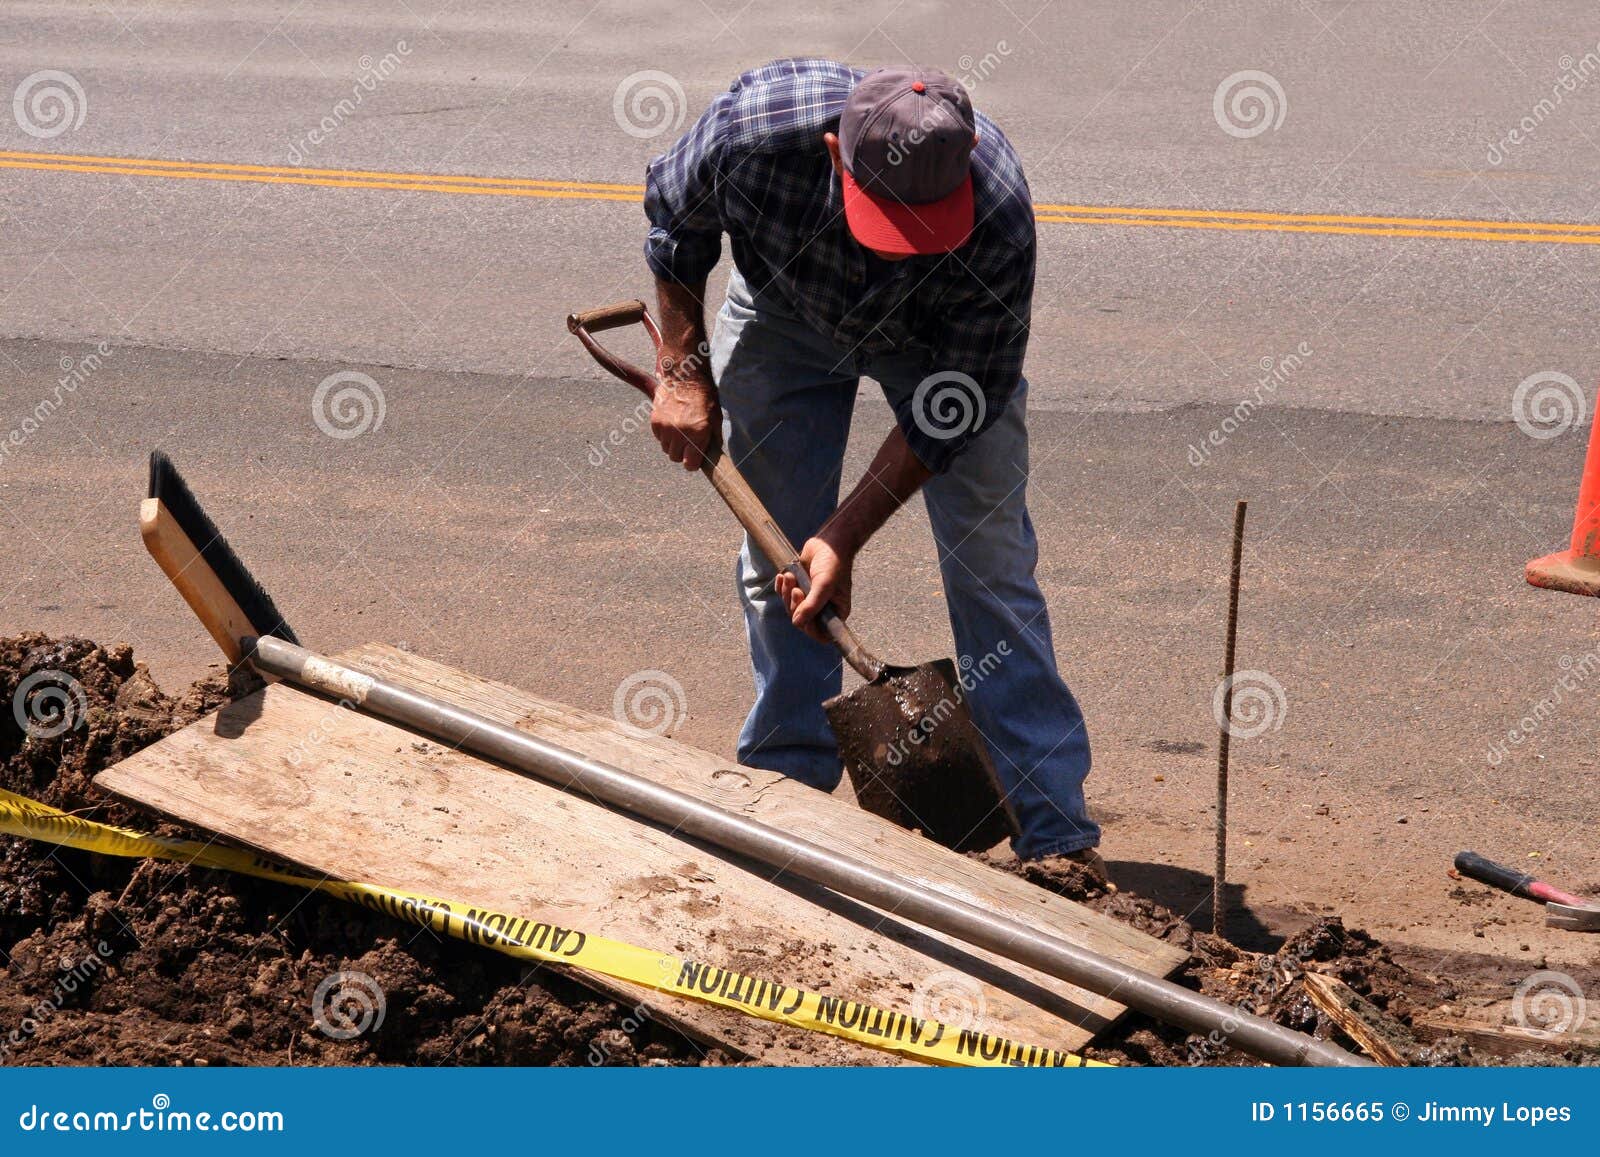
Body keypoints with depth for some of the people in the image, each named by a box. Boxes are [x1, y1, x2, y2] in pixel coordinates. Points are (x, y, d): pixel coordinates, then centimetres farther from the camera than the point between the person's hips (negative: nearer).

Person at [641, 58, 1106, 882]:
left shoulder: (999, 221, -40)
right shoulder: (755, 128, -39)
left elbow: (951, 411, -27)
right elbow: (675, 218, -12)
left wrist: (845, 535, -27)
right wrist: (682, 369, -11)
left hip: (941, 338, -2)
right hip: (783, 312, 2)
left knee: (991, 559, -8)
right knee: (777, 559, 1)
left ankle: (1055, 829, -5)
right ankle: (788, 784, 18)